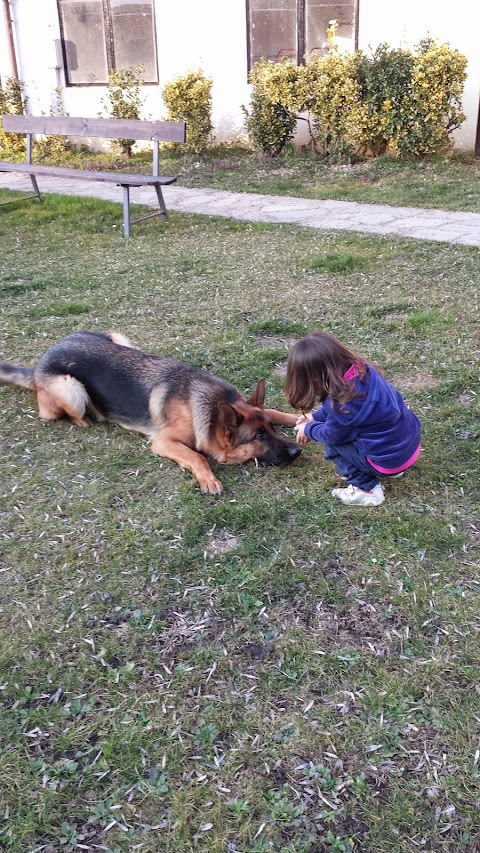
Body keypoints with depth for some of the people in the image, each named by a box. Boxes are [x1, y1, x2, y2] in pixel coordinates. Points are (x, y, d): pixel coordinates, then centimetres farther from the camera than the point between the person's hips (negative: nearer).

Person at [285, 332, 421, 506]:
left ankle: (367, 489, 3)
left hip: (392, 460, -8)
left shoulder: (343, 404, -29)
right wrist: (315, 417, 14)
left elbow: (331, 435, -8)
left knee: (332, 444, 0)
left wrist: (308, 430, 9)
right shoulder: (362, 370, -6)